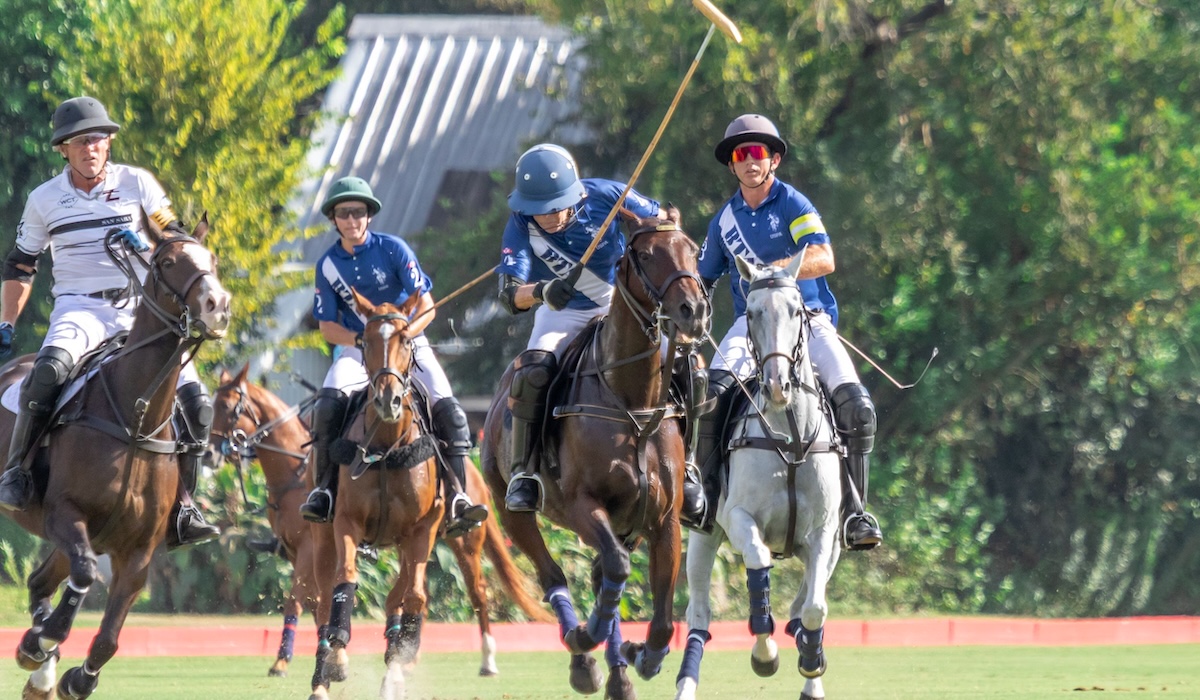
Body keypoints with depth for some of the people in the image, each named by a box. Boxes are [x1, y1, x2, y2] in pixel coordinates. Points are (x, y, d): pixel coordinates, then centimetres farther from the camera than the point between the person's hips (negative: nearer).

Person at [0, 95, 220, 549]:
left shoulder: (137, 184, 4)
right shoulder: (44, 200, 7)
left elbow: (175, 239, 10)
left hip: (139, 308, 1)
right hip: (78, 307, -1)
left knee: (196, 403, -14)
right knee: (49, 370, -36)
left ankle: (181, 510, -4)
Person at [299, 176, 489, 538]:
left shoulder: (393, 250, -8)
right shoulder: (328, 265, -1)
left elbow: (427, 307, -9)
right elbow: (328, 327, 1)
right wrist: (361, 340, -18)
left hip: (409, 342, -1)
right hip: (357, 347, 1)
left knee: (449, 412, -20)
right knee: (328, 403, -27)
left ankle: (456, 501, -19)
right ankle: (324, 490, -22)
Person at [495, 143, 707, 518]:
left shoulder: (606, 196, -20)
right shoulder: (521, 224, -20)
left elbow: (663, 219, -1)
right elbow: (510, 294, -30)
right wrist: (541, 291, -50)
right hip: (561, 314, -1)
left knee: (685, 365, -20)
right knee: (532, 371, -30)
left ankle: (683, 463, -2)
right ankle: (521, 471, -16)